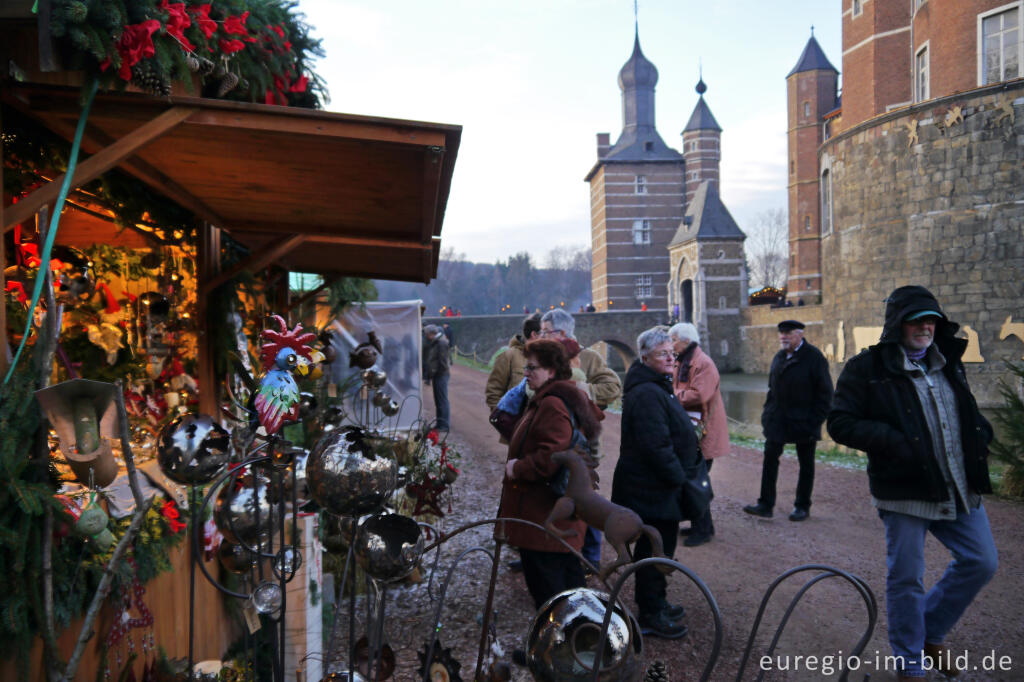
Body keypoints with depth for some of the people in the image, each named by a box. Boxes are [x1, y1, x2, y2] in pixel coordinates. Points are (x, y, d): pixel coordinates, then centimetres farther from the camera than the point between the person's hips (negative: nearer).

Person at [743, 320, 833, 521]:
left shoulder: (814, 357, -10)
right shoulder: (779, 357, 9)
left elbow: (825, 393, -10)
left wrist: (815, 420, -14)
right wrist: (768, 413, 7)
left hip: (804, 421, -5)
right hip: (778, 420, 5)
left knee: (806, 464, 7)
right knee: (770, 459, 1)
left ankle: (802, 506, 18)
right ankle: (765, 505, 5)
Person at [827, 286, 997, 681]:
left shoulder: (948, 363, 12)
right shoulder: (867, 368, -9)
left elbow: (966, 410, 27)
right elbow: (840, 423, -11)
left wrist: (980, 430, 5)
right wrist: (889, 440, -23)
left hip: (960, 488, 6)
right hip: (906, 492, -6)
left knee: (981, 562, 9)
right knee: (905, 578, 4)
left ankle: (931, 632, 32)